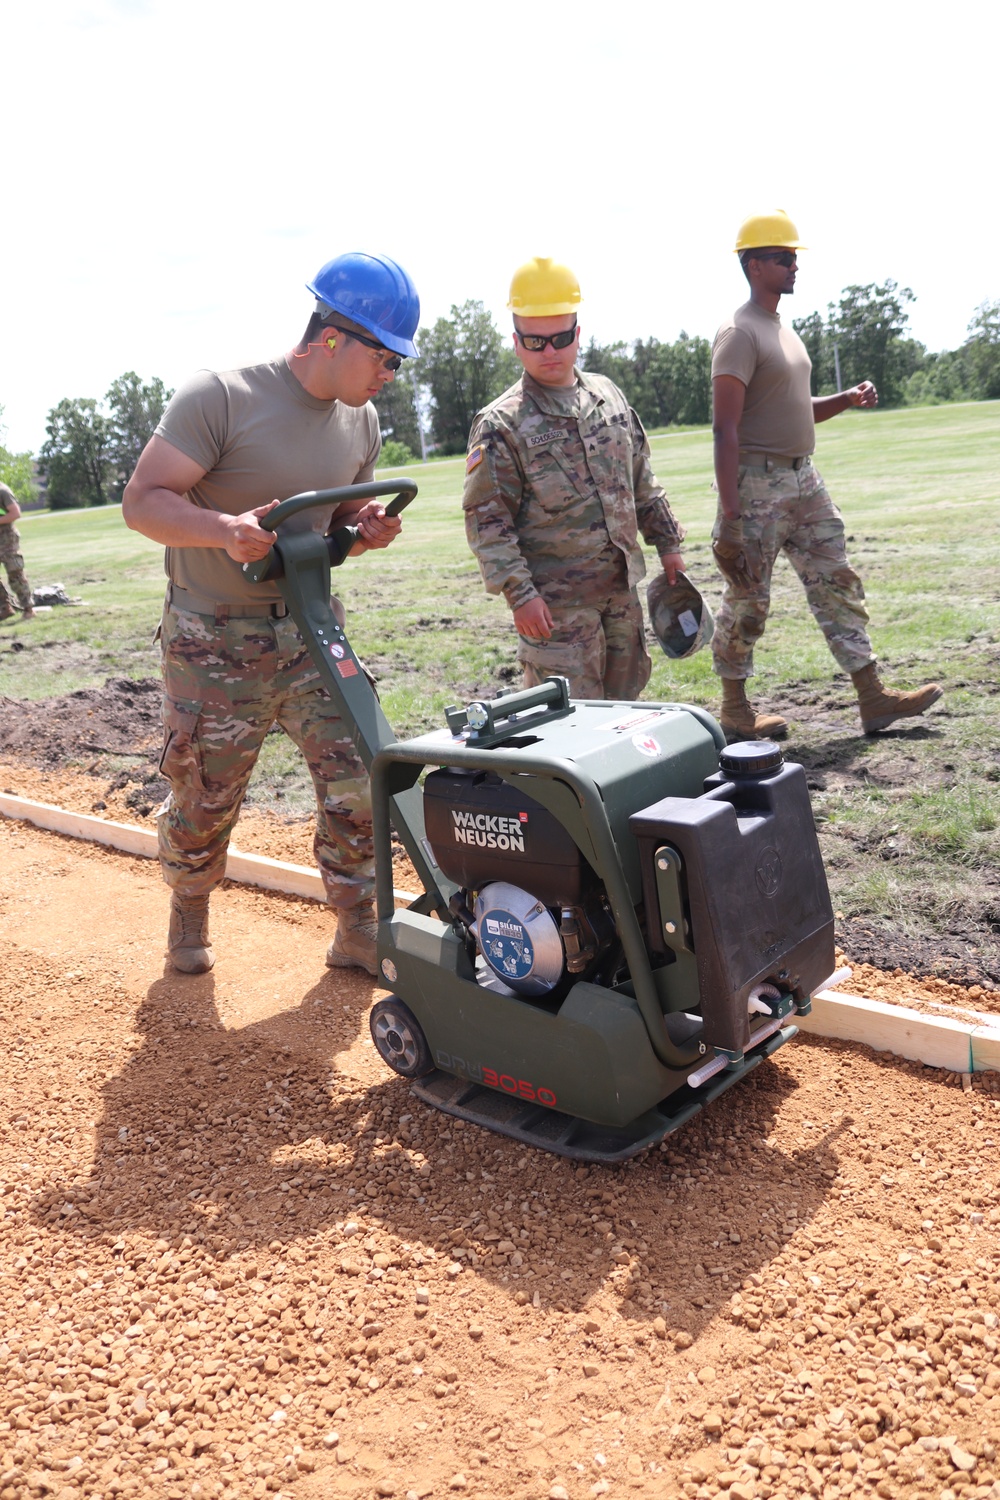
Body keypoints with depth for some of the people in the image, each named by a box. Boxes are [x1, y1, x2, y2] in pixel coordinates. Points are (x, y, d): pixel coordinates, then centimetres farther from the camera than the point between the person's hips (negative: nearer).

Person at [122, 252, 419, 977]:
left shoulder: (361, 422, 5)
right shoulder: (220, 396, -16)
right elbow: (142, 500, -16)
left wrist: (366, 530, -7)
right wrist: (225, 529, -34)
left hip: (313, 633, 5)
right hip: (215, 645, -5)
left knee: (359, 782, -2)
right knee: (205, 804, 8)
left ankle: (359, 934, 16)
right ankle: (189, 918, 37)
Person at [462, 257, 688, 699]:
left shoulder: (608, 395, 10)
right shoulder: (501, 424, -9)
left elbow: (642, 481, 19)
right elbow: (486, 520, -12)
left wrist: (666, 541, 18)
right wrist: (519, 593, -19)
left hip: (622, 589, 6)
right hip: (555, 604, -6)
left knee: (625, 700, 17)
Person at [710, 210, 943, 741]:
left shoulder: (783, 329, 17)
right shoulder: (739, 333, -12)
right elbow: (725, 429, -20)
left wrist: (848, 399, 6)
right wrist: (730, 513, -26)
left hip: (804, 478, 9)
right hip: (757, 483, -9)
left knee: (837, 584, 7)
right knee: (747, 600, -1)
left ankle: (873, 698, 11)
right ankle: (734, 711, 13)